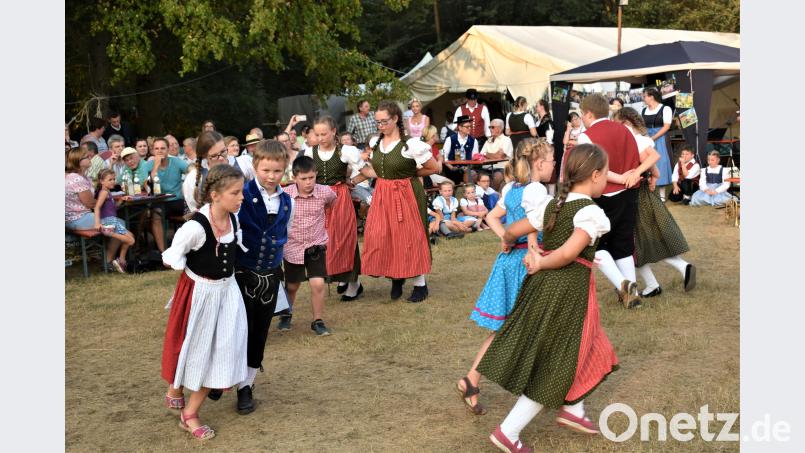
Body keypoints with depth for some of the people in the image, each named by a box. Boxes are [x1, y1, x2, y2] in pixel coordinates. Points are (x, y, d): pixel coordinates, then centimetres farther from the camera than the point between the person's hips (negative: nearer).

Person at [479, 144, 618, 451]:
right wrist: (541, 264, -12)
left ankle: (572, 410, 38)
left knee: (578, 349, 27)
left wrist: (509, 244, 34)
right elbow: (569, 253, -29)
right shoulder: (592, 212, -16)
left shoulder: (553, 205, 6)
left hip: (542, 285, 8)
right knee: (556, 365, 4)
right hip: (569, 290, -8)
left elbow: (510, 232, 11)